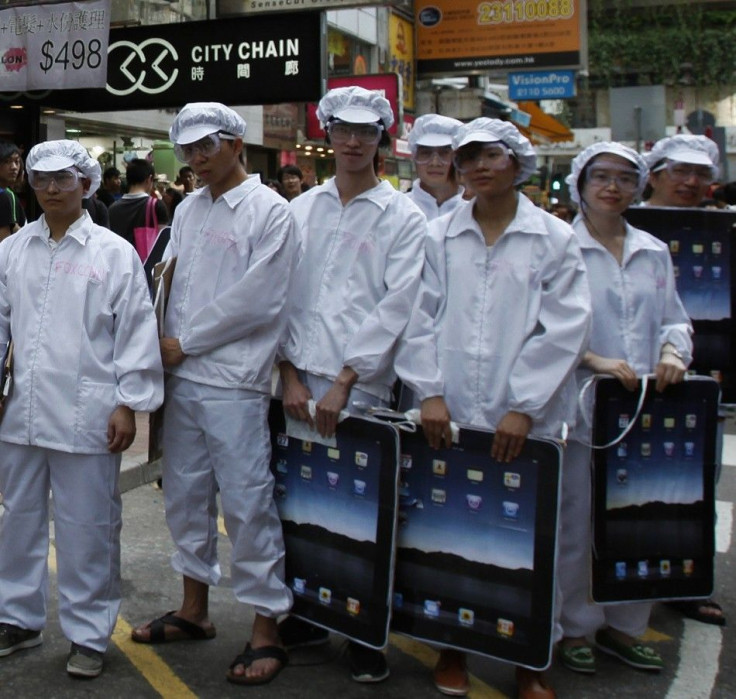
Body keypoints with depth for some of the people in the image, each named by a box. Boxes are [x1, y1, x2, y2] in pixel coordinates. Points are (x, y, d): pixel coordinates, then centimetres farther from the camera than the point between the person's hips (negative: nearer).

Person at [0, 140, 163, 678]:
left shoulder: (114, 252, -2)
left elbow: (136, 332, -4)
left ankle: (89, 633, 18)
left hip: (85, 416, -4)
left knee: (87, 527, 4)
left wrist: (129, 403, -7)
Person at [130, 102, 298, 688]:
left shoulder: (270, 210, -6)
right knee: (186, 496, 15)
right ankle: (195, 610, 30)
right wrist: (166, 344, -2)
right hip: (181, 376, 7)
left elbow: (257, 301, -13)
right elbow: (171, 283, 15)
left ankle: (267, 631, 8)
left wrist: (184, 343, -9)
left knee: (247, 503, -4)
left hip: (234, 382, -7)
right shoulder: (189, 209, 14)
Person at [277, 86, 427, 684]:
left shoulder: (403, 217, 2)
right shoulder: (301, 210, 13)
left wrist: (344, 382, -11)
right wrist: (290, 373, -1)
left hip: (361, 387, -3)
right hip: (301, 382, 3)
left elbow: (395, 308, -6)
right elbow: (282, 294, 9)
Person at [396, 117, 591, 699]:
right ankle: (452, 646, 26)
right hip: (449, 415, 1)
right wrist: (430, 392, -6)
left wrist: (523, 408, -11)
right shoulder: (438, 238, 8)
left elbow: (564, 330, -4)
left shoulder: (555, 239, 3)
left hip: (526, 421, -1)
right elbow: (419, 320, 5)